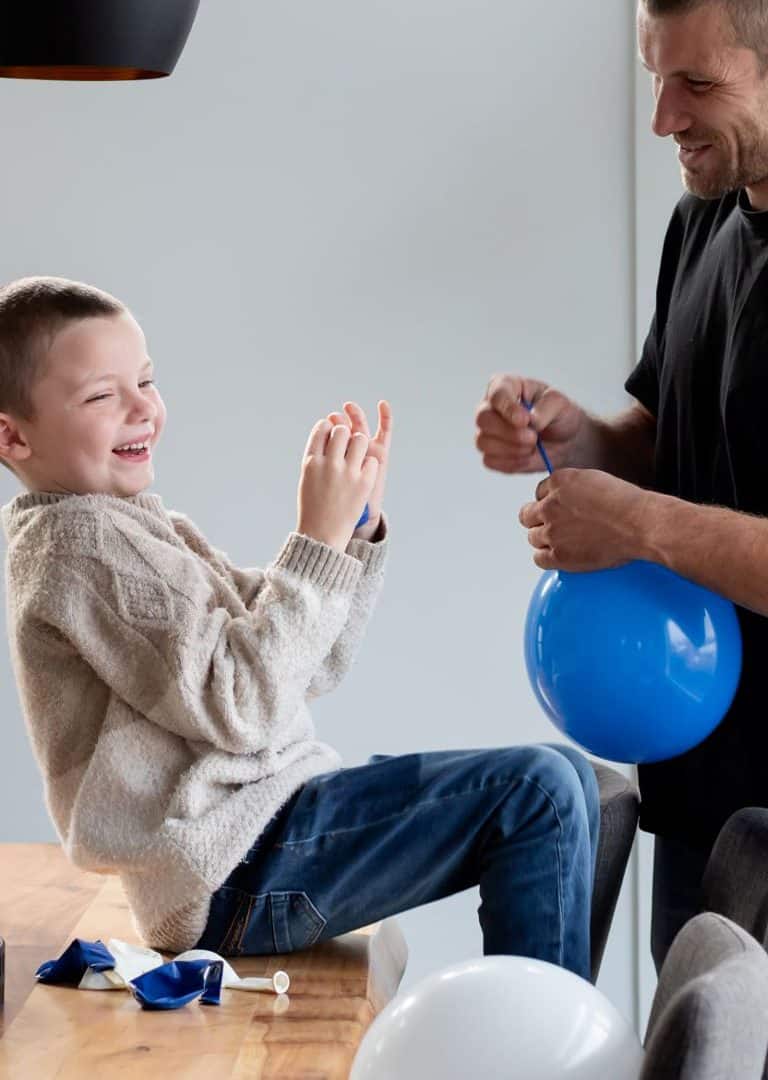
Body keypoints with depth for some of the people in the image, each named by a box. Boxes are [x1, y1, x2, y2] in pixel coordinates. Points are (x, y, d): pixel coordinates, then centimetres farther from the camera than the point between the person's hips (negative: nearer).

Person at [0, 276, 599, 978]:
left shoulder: (147, 527, 20)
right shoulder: (78, 540, -11)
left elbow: (307, 666, 17)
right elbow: (237, 705, -20)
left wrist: (356, 527, 3)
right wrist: (320, 541, -17)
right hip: (238, 872, -10)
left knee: (571, 781, 10)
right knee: (537, 792, -19)